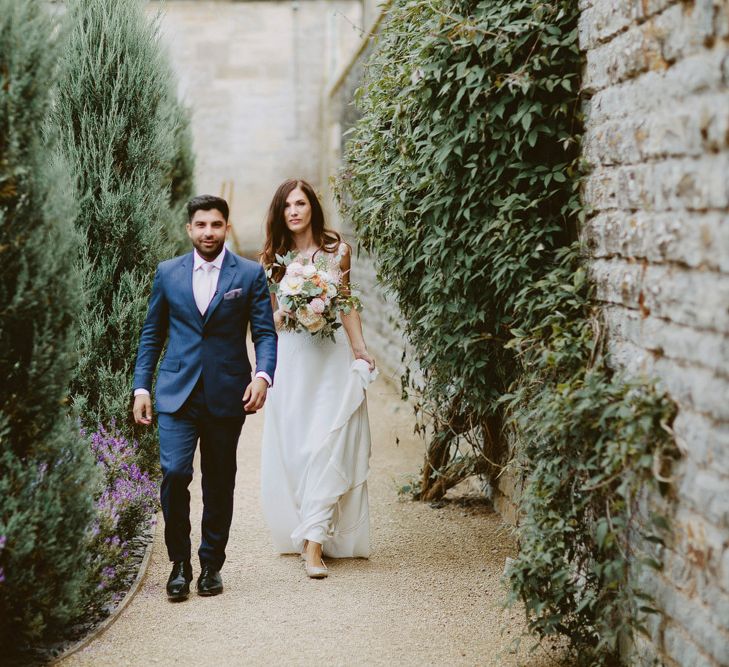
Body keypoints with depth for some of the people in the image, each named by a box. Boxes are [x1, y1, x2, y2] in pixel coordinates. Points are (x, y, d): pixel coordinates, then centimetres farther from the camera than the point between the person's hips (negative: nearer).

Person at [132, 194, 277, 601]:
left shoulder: (251, 274, 3)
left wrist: (263, 375, -17)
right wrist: (142, 387, 5)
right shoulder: (168, 273, 8)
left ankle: (211, 565, 21)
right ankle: (180, 563, 3)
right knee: (174, 472, -13)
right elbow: (152, 334, 12)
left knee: (220, 483, 7)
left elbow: (265, 333, 0)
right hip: (177, 393, 1)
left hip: (227, 395, 0)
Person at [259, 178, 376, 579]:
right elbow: (266, 317, 10)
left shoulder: (337, 250, 6)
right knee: (292, 448, 2)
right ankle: (304, 530, 14)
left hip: (332, 356, -1)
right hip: (290, 358, 1)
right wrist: (286, 314, -11)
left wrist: (360, 349, 8)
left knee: (326, 445, -10)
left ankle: (314, 541, -11)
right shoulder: (272, 259, 6)